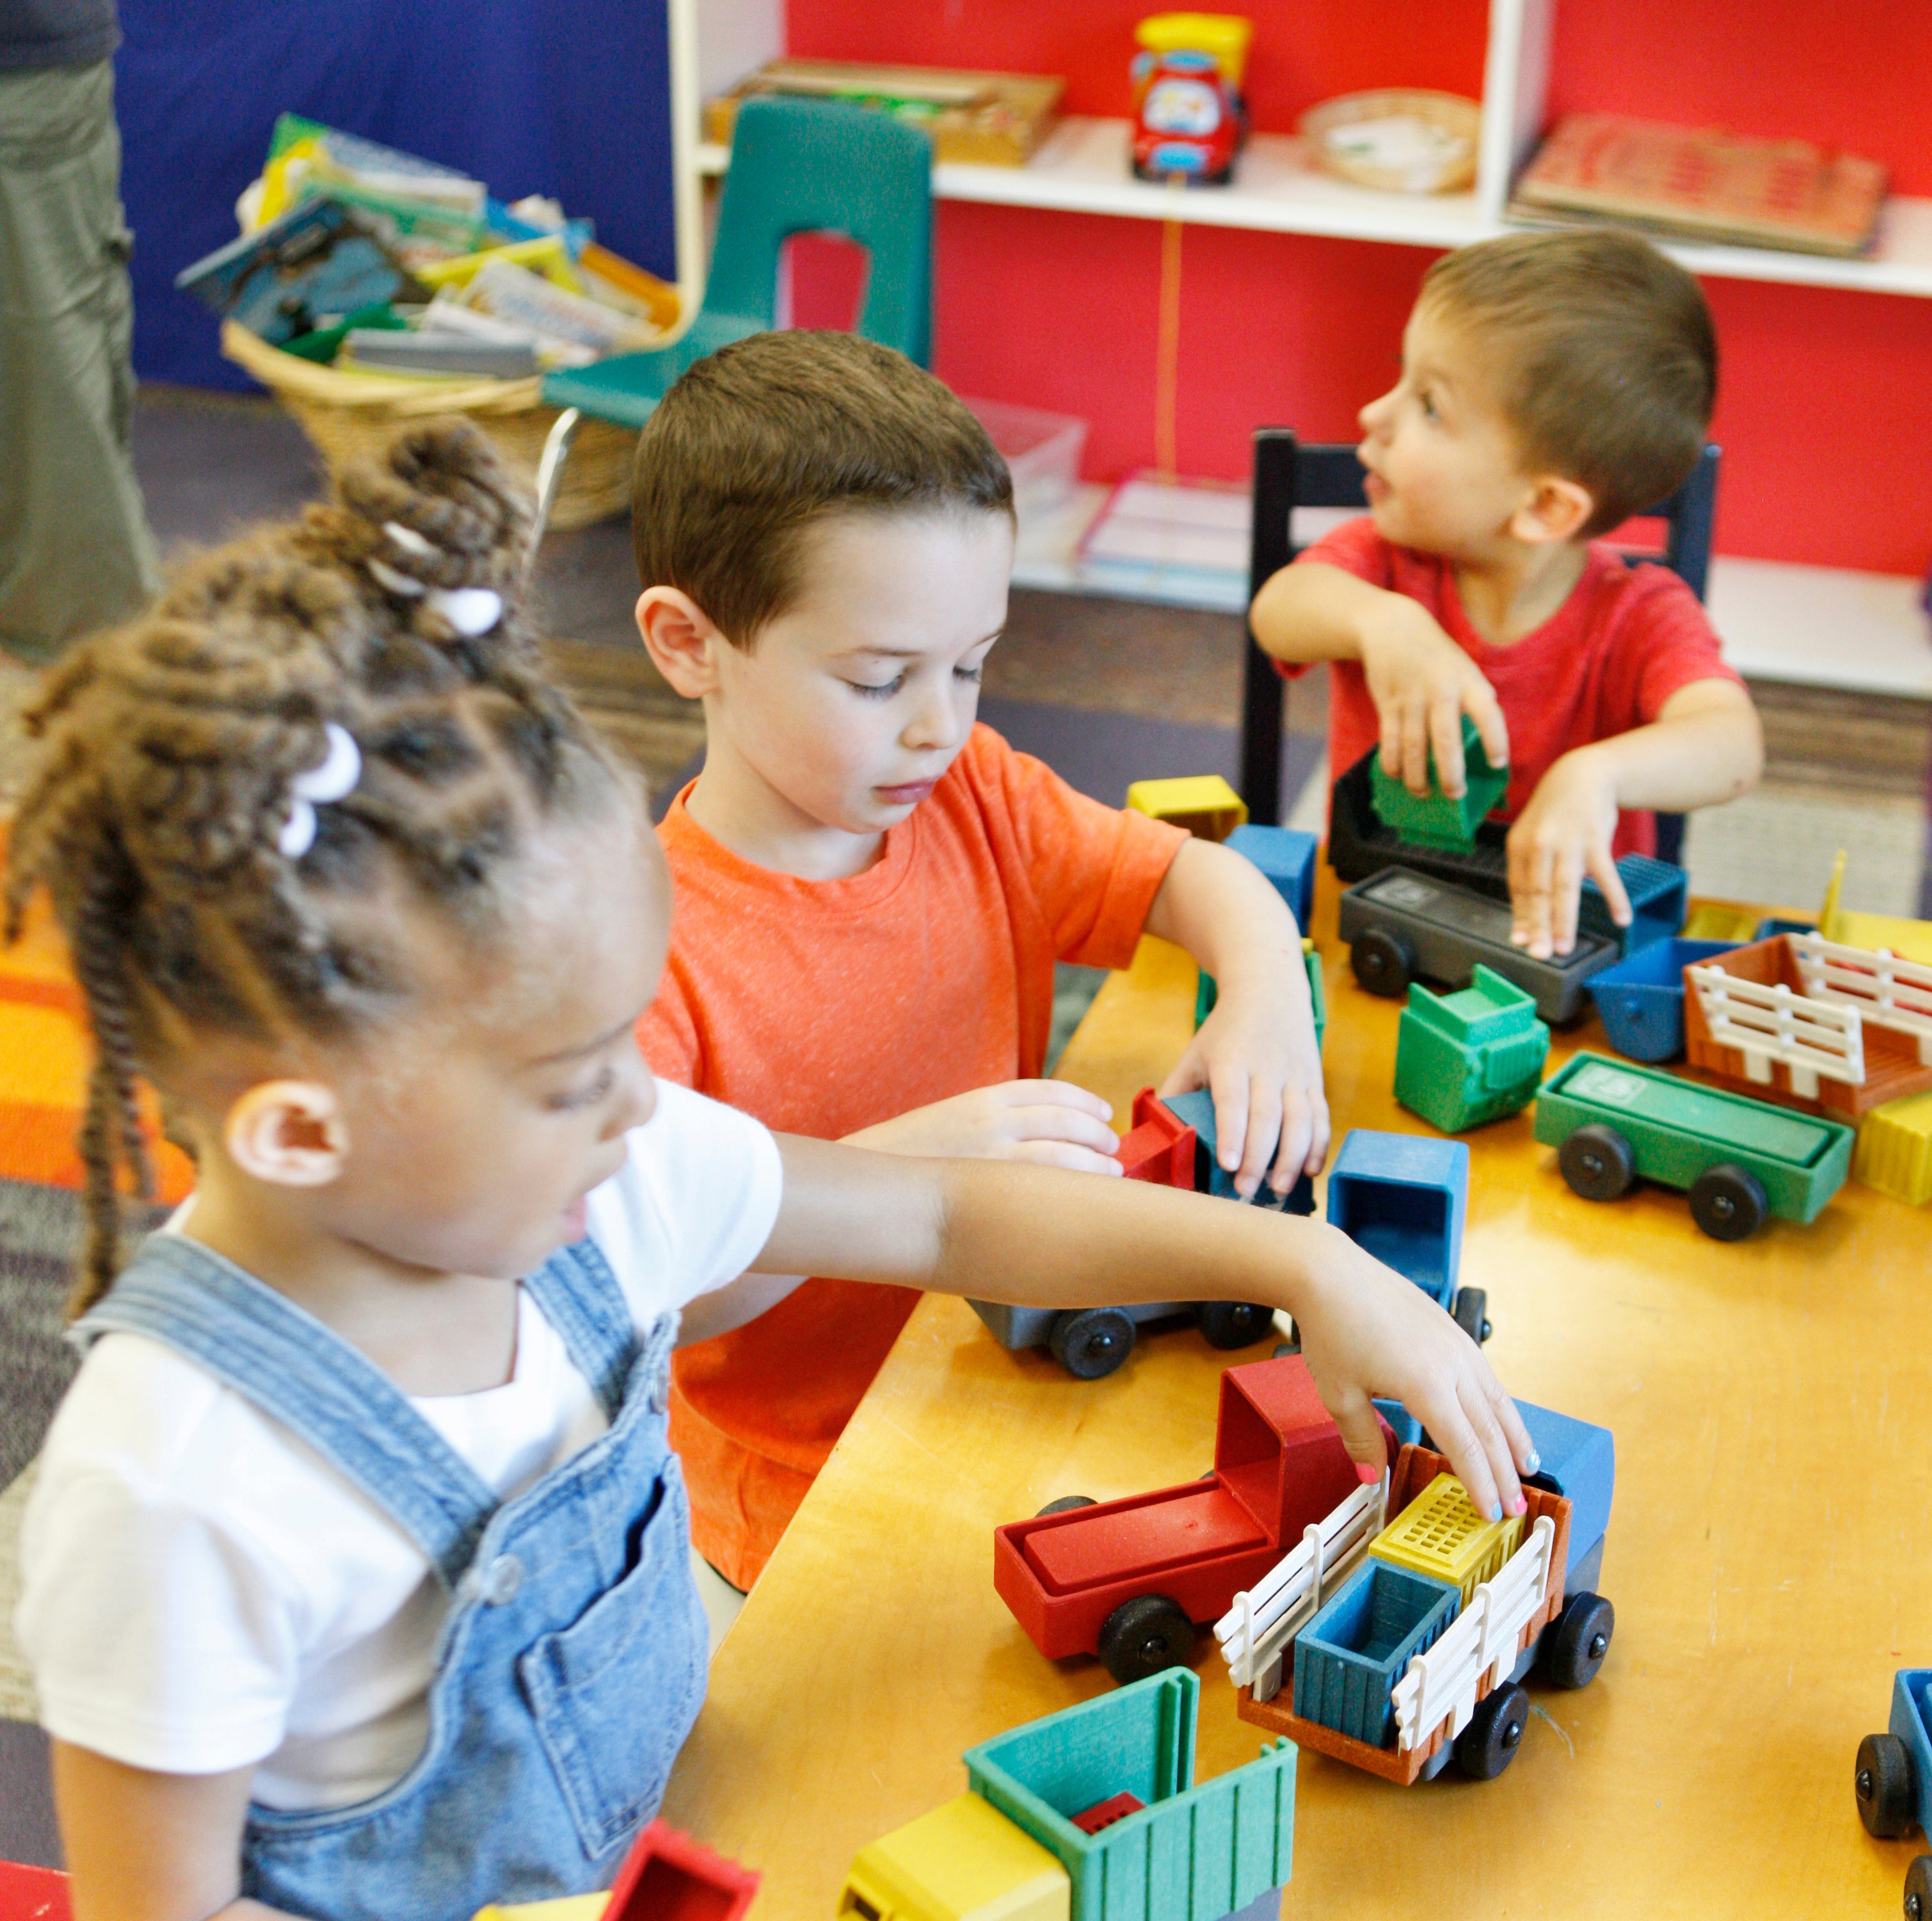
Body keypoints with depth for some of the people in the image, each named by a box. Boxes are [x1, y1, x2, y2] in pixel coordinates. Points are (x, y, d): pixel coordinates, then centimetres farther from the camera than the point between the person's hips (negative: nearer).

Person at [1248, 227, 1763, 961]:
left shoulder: (1639, 618, -12)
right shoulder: (1388, 562, -3)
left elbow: (1733, 744, -29)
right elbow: (1280, 606, -23)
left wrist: (1593, 774, -48)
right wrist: (1382, 621, -44)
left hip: (1557, 936, -1)